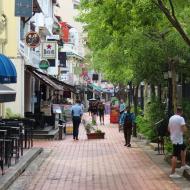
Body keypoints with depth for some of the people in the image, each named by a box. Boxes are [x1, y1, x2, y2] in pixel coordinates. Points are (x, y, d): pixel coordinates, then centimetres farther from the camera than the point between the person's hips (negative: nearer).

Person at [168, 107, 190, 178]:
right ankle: (173, 173, -5)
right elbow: (184, 129, -23)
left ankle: (183, 165, 31)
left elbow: (169, 129, 16)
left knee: (184, 148, 28)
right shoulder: (181, 118, -17)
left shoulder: (171, 118, 8)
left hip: (173, 138, 9)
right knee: (175, 155, -7)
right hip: (178, 139, -9)